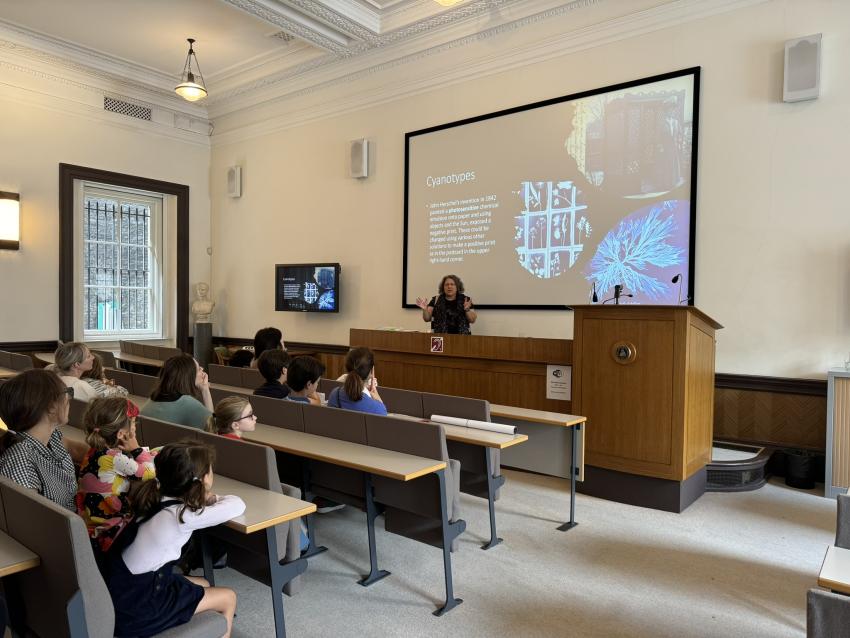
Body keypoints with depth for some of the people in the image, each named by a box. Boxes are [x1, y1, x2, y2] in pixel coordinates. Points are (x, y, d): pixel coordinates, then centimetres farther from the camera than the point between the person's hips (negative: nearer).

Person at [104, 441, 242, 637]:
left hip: (122, 593, 8)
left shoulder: (156, 498, -2)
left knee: (203, 585, 25)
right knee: (228, 598, 6)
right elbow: (238, 505, -13)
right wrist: (213, 499, 5)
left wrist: (205, 499, 2)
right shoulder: (182, 516, -24)